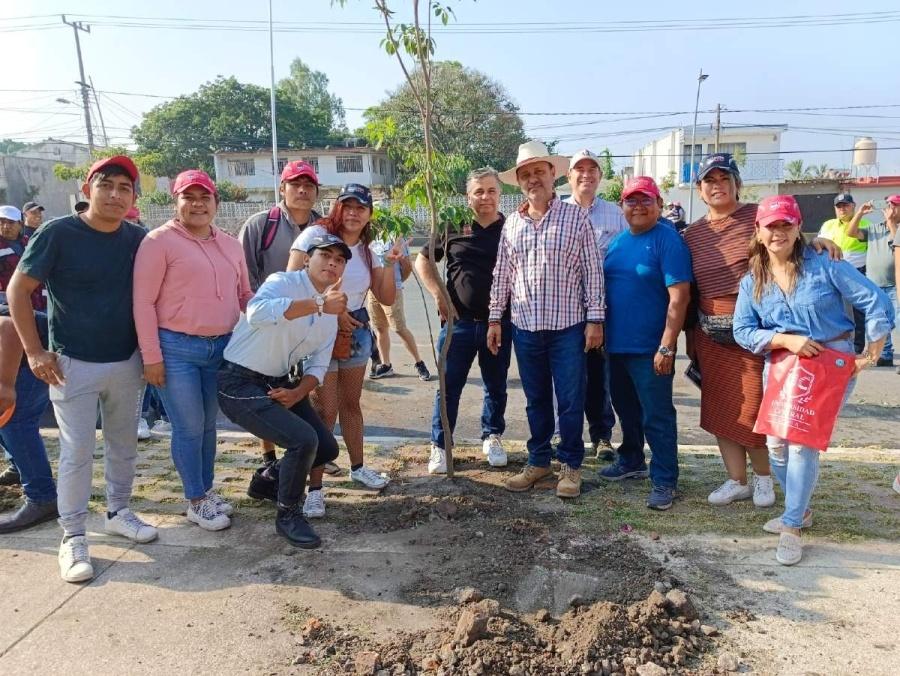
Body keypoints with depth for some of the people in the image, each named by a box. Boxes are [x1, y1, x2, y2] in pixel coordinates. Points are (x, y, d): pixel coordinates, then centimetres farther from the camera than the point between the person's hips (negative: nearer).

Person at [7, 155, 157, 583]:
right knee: (77, 452, 1)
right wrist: (34, 351, -10)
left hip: (126, 363, 4)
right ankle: (73, 538, 15)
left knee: (124, 444, 15)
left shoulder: (139, 240, -1)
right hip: (73, 365, -4)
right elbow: (18, 290, -6)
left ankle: (118, 512, 34)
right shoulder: (57, 234, -11)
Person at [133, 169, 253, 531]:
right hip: (176, 348, -5)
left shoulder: (231, 244, 11)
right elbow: (143, 302, -10)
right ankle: (196, 501, 19)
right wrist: (151, 356, -13)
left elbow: (244, 294, 19)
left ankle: (207, 490, 32)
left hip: (222, 347, 6)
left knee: (208, 424, 16)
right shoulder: (160, 241, -7)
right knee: (190, 427, 3)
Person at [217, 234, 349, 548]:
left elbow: (318, 365, 9)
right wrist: (318, 304, -46)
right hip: (239, 383, -8)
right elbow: (257, 312, -41)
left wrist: (297, 394, -10)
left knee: (327, 448, 9)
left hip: (279, 384, 9)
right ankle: (288, 515, 1)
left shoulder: (331, 312, 6)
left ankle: (271, 481, 35)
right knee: (304, 439, -23)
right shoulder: (283, 282, -18)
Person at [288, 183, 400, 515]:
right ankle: (314, 488, 2)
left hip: (356, 331, 6)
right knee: (325, 411, -7)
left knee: (351, 403, 18)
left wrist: (389, 264, -10)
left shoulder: (367, 251, 9)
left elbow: (387, 298, 5)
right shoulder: (316, 235, -10)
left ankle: (357, 467, 35)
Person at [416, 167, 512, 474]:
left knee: (496, 386, 14)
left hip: (499, 322, 1)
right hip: (459, 320, 0)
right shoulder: (454, 227, 1)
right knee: (449, 385, 5)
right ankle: (439, 445, 18)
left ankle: (492, 437, 33)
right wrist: (439, 295, -1)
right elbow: (423, 260, 9)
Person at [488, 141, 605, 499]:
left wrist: (594, 319, -8)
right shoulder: (511, 223, 8)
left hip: (568, 326, -3)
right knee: (536, 400, 14)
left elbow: (592, 271, -5)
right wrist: (495, 319, 9)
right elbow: (501, 275, 12)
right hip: (525, 328, 4)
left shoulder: (576, 216, -3)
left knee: (570, 401, 4)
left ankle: (571, 465, 20)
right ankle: (538, 460, 28)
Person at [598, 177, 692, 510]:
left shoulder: (668, 240, -11)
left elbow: (679, 297, -17)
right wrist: (602, 333, 12)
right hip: (617, 344, 7)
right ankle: (631, 461, 40)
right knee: (626, 408, 21)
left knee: (656, 417, 1)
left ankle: (664, 481, 14)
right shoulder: (618, 242, 11)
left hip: (649, 348, -7)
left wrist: (667, 347, -21)